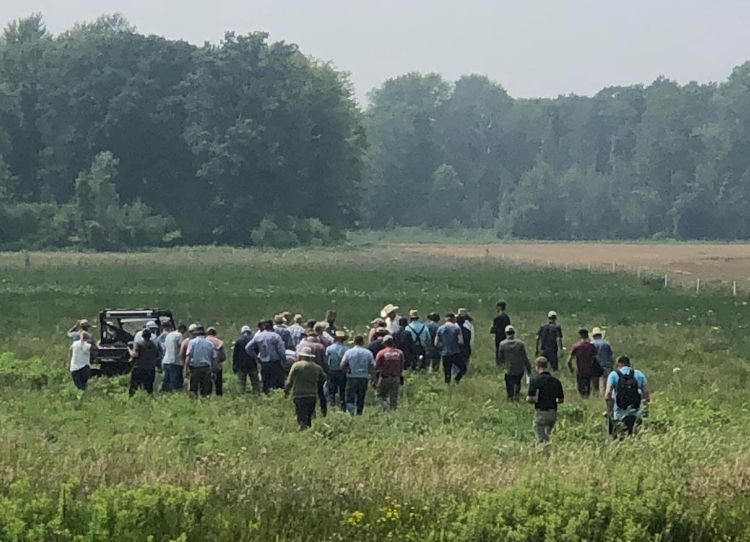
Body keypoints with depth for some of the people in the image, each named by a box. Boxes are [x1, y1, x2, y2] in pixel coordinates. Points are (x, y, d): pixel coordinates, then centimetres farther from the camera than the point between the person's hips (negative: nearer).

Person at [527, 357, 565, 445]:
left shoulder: (535, 380, -10)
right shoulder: (556, 381, 5)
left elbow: (530, 399, -14)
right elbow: (561, 400, 9)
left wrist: (527, 398, 8)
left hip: (541, 412, -5)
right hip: (553, 413, 5)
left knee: (541, 440, -1)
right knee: (548, 436, 22)